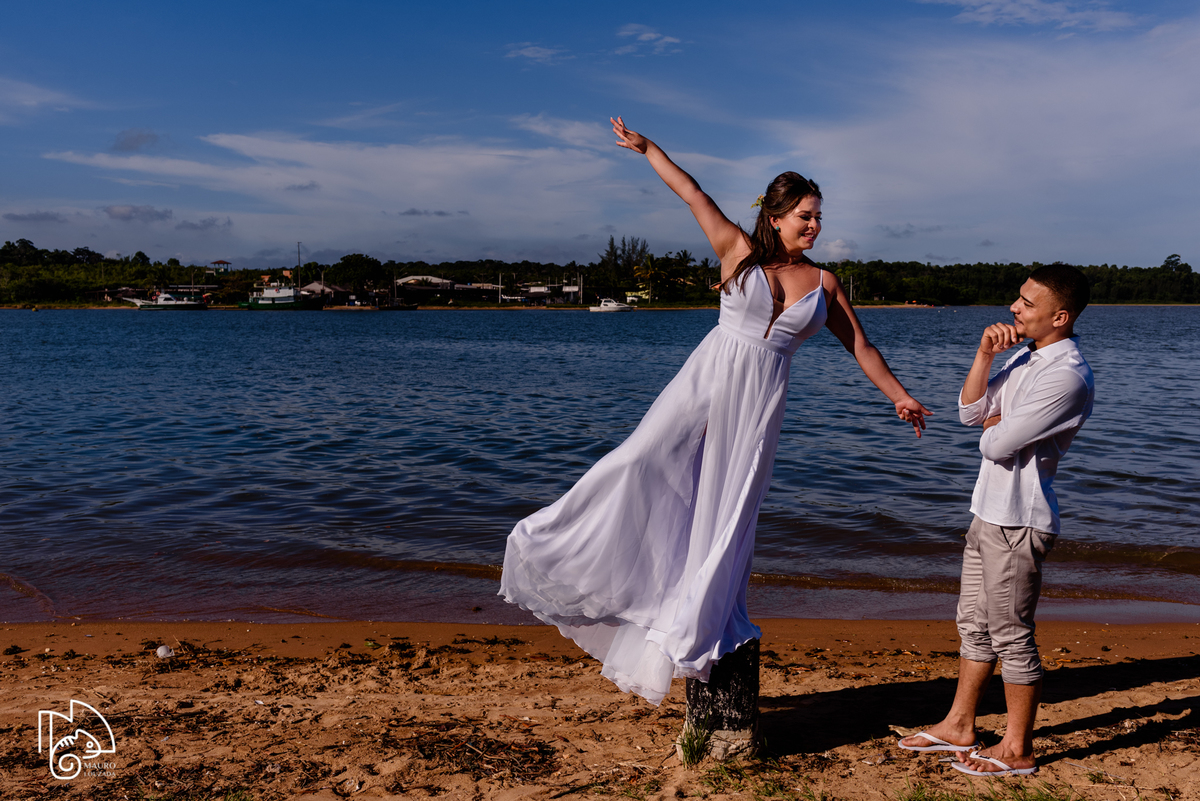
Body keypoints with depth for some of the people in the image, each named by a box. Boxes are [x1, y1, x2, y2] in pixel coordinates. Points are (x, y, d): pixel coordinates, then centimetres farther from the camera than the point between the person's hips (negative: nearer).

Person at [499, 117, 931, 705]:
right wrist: (646, 147, 9)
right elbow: (693, 194, 6)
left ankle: (695, 627, 15)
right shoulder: (739, 252, 4)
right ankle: (559, 544, 6)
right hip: (706, 380, -1)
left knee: (729, 512, 3)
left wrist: (898, 395, 12)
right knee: (639, 463, -10)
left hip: (759, 404, 1)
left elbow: (860, 346, 15)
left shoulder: (824, 284, 9)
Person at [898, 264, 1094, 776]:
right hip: (990, 512, 10)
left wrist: (993, 425, 1)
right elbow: (970, 412, 10)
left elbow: (998, 443, -22)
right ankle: (959, 726, 31)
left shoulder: (1067, 375, -21)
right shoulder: (1025, 358, 12)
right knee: (974, 624, 18)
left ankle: (1017, 749, 18)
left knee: (1011, 636, 3)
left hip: (1018, 522, -10)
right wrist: (984, 356, -2)